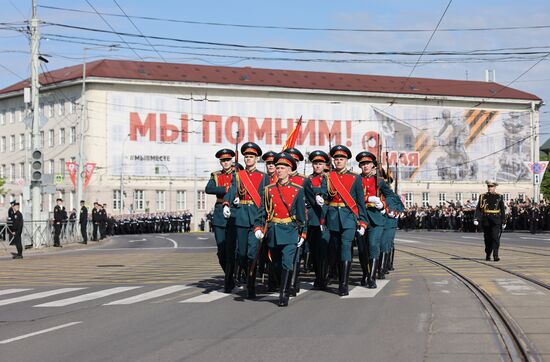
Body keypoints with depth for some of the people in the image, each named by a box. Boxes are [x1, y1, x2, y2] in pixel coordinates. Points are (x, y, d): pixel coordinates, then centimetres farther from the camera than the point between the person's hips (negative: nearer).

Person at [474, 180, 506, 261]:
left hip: (496, 221, -1)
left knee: (495, 238, -13)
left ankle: (495, 255, -16)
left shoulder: (499, 197, 6)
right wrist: (477, 219, -11)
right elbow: (478, 209, 2)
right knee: (487, 239, 8)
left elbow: (503, 210, 9)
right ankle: (488, 255, 23)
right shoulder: (483, 197, 6)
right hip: (486, 220, 1)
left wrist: (503, 222, 7)